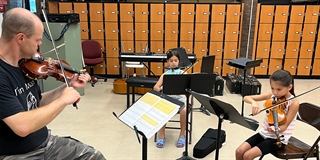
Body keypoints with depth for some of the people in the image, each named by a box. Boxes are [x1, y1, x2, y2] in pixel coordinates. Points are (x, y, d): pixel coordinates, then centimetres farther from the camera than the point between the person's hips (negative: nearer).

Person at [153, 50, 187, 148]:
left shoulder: (183, 73, 8)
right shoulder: (165, 74, 10)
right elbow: (155, 87, 2)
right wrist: (160, 89, -20)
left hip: (180, 97, -1)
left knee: (184, 110, -34)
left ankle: (182, 135, -9)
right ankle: (161, 136, -12)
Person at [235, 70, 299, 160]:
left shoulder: (293, 103, -16)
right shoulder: (271, 96, -2)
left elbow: (284, 126, -20)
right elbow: (246, 98, -4)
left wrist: (276, 130, -42)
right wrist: (253, 102, -27)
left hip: (278, 139, -5)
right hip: (264, 133, 6)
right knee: (239, 151, -8)